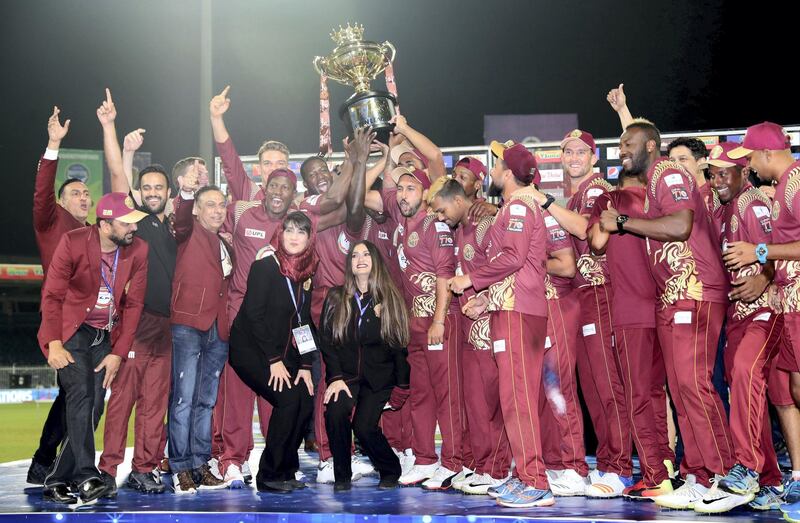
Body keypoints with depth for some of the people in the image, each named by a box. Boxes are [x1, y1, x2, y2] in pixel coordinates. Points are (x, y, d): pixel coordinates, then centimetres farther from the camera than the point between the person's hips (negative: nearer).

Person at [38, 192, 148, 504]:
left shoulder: (138, 250, -4)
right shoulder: (73, 243, -13)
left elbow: (133, 304, 0)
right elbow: (52, 295, -11)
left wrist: (118, 352, -5)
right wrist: (54, 344, -21)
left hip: (106, 337, 4)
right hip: (71, 330, -4)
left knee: (94, 406, -1)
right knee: (81, 393, -22)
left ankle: (57, 482, 9)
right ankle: (86, 477, -22)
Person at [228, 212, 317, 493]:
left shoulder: (305, 273, 6)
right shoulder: (264, 266, -14)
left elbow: (303, 322, 8)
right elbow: (254, 315, -18)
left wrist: (305, 365, 0)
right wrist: (274, 360, -20)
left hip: (282, 351, 7)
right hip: (250, 349, -7)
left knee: (306, 401, -8)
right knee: (288, 400, -20)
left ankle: (286, 471, 7)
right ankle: (269, 475, -8)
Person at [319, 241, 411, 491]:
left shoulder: (390, 299, 3)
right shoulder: (336, 298, 5)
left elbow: (399, 344, 4)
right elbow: (327, 340, 2)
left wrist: (401, 386, 0)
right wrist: (336, 377, -11)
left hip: (379, 376, -1)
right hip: (346, 374, 1)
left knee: (364, 426, -20)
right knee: (335, 412, -28)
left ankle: (391, 470, 9)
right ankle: (342, 476, -7)